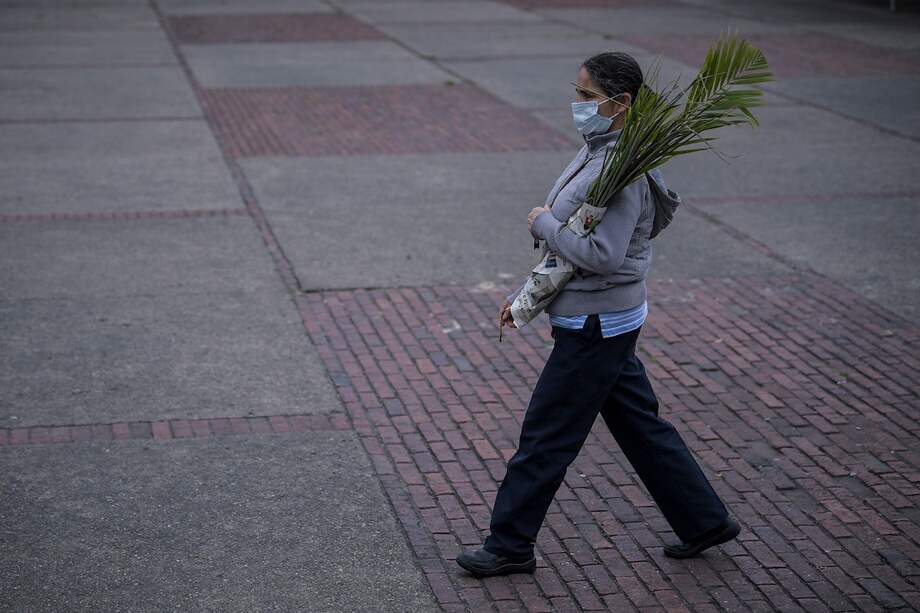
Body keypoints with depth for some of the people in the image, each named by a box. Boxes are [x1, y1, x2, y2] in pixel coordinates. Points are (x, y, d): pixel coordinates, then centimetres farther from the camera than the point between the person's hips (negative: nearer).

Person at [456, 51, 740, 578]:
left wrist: (543, 222, -16)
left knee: (547, 437, 1)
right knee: (639, 425, 18)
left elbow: (599, 254, -31)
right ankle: (705, 521, 28)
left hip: (597, 326, -10)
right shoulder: (597, 152, 9)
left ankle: (510, 545, 15)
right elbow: (575, 241, 17)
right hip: (605, 318, 10)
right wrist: (525, 295, 17)